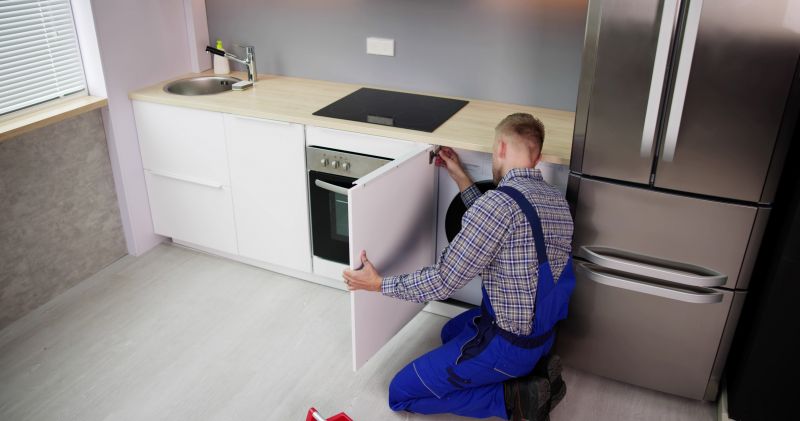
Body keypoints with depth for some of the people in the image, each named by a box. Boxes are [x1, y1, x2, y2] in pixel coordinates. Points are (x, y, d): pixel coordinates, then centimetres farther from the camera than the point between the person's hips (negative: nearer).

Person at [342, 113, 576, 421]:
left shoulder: (499, 203, -27)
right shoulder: (558, 201, 0)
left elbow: (443, 281, -22)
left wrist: (379, 284, -9)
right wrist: (461, 179, 17)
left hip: (507, 344, -9)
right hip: (544, 333, 9)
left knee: (400, 394, 5)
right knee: (451, 333, 35)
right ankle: (535, 370, 13)